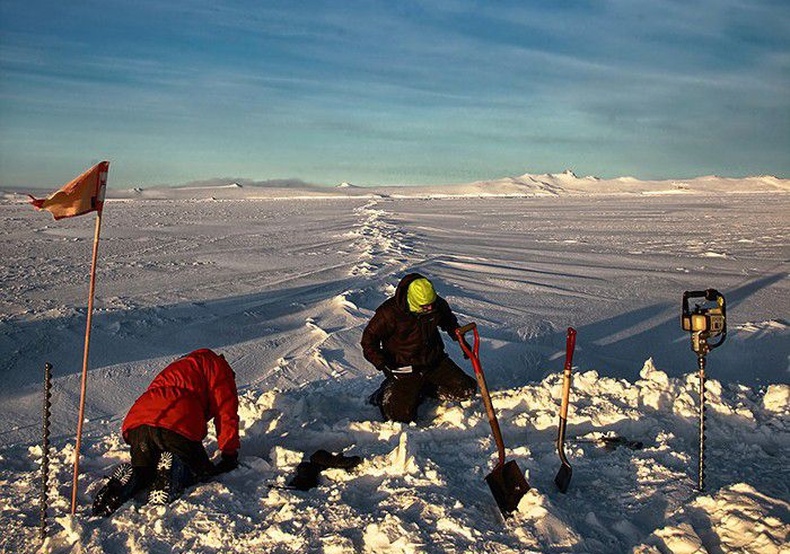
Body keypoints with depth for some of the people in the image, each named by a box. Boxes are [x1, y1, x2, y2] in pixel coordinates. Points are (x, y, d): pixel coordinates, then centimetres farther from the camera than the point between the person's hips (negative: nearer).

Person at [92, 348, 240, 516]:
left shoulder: (178, 367, 42)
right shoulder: (218, 365, 21)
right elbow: (226, 411, 11)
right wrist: (229, 456, 17)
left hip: (137, 423, 6)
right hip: (178, 425, -6)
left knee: (143, 471, 26)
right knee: (204, 471, 12)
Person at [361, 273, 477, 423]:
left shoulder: (438, 305, -6)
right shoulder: (390, 312, -21)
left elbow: (449, 321, 18)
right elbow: (369, 339, -11)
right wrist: (382, 364, -19)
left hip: (435, 360, 5)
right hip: (405, 368, -5)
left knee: (467, 390, -5)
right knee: (402, 416, -18)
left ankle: (423, 389, 9)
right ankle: (385, 394, 14)